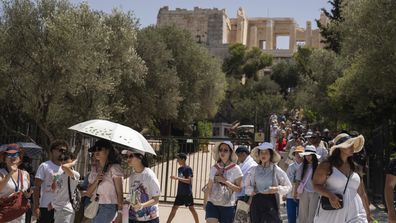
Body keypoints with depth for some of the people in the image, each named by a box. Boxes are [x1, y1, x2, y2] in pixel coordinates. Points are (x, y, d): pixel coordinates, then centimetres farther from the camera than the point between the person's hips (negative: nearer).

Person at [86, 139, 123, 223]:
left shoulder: (114, 167, -5)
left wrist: (119, 213, -14)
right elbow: (88, 192, 9)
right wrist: (96, 181, -10)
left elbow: (119, 192, -8)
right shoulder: (95, 170, 12)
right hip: (95, 207, 6)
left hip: (108, 207, -6)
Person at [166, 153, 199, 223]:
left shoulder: (188, 169, -12)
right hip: (180, 193, 7)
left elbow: (189, 181, -21)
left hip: (187, 193, -7)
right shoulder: (179, 169, 10)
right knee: (174, 208, 7)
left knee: (191, 208, 1)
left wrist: (177, 178, -25)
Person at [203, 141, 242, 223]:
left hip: (228, 206, -2)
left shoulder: (235, 169, -3)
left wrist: (225, 181, -17)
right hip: (212, 204, 2)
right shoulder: (214, 168, 6)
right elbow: (208, 188, 12)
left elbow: (239, 189, -8)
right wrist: (204, 203, 12)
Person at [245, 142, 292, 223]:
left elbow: (288, 186, 3)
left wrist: (277, 189, -14)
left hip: (271, 202, -3)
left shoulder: (276, 170, -3)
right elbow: (248, 184, 18)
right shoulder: (254, 170, 6)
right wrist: (251, 191, -3)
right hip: (257, 202, 3)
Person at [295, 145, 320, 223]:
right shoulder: (302, 166, 4)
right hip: (304, 193, 3)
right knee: (303, 214, 9)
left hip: (315, 193, -3)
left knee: (312, 214, 2)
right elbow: (298, 180, 8)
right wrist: (295, 192, 4)